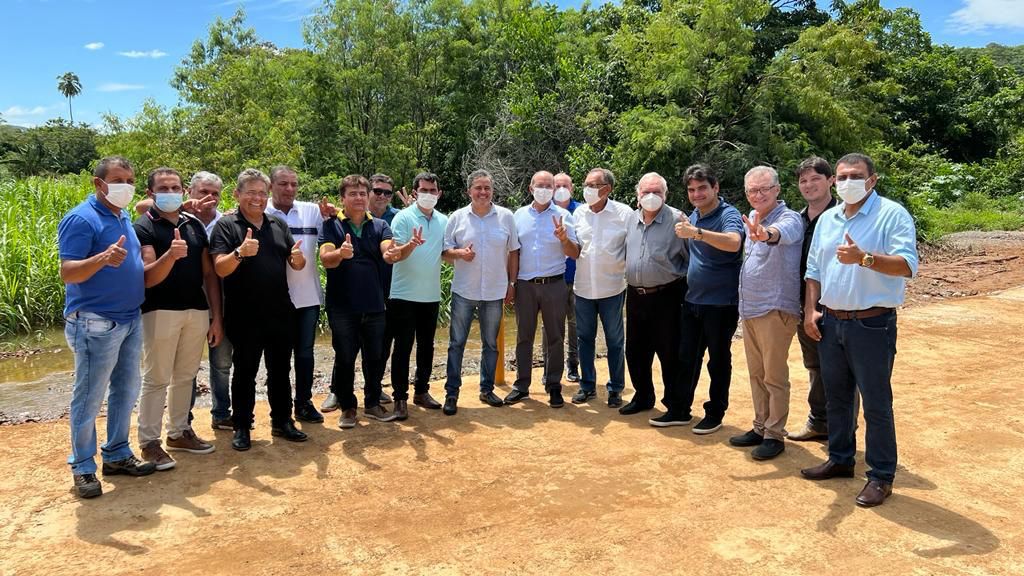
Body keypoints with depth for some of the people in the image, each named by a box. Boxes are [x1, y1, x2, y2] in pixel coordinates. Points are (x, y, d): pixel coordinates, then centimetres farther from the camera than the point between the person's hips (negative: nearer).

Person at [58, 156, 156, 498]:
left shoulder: (124, 218, 13)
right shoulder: (81, 219, -13)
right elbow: (68, 273, -19)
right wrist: (103, 259, -36)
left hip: (131, 319, 9)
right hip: (95, 323, -8)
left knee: (126, 391, 15)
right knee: (89, 397, 1)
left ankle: (117, 455, 27)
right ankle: (82, 467, 13)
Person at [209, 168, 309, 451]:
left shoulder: (278, 224, 10)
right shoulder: (226, 225, -5)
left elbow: (296, 264, 13)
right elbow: (220, 269, -14)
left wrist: (298, 258, -11)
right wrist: (239, 253, -34)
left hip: (280, 313, 4)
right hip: (244, 316, -4)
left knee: (280, 370, 13)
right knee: (245, 372, 6)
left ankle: (282, 421, 26)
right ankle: (242, 427, 18)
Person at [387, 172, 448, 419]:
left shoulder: (444, 221, 9)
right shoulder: (403, 218, -7)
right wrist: (413, 244, -33)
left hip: (431, 295, 5)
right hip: (404, 294, -5)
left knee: (427, 346, 13)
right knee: (403, 347, -1)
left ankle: (422, 391, 26)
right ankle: (400, 398, 7)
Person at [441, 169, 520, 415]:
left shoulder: (506, 217, 1)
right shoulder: (457, 217, 0)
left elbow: (513, 252, 6)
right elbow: (444, 251, 2)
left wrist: (512, 283, 3)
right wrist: (459, 253, -18)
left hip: (495, 291, 1)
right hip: (464, 291, -1)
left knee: (491, 344, 12)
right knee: (456, 343, 2)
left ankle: (487, 389, 26)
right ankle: (452, 393, 11)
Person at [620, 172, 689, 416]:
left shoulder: (676, 220, -10)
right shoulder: (631, 220, 9)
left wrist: (684, 288, -7)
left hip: (666, 297, -6)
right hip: (635, 296, 6)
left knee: (670, 354, 3)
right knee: (635, 351, 14)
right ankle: (643, 397, 32)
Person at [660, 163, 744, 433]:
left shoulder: (728, 214, -14)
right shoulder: (693, 216, 9)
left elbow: (734, 242, -37)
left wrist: (696, 232, -44)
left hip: (721, 303, -7)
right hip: (693, 300, 7)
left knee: (718, 361, 6)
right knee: (686, 358, 13)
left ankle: (715, 414, 19)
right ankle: (679, 410, 23)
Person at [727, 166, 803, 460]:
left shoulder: (789, 219, -14)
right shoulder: (753, 218, 11)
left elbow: (785, 232, -40)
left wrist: (767, 234, -61)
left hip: (775, 310, -8)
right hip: (750, 309, 8)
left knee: (775, 376, -1)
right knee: (756, 374, 16)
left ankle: (775, 435, 9)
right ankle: (760, 427, 27)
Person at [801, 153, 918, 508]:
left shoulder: (893, 215, -8)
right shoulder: (827, 219, 12)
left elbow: (908, 265, -20)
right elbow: (814, 270, 16)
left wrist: (864, 258, -33)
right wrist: (810, 310, 6)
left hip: (872, 324, -6)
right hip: (830, 322, 7)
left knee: (876, 403, 1)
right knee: (837, 398, 17)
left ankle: (881, 476, 13)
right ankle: (840, 459, 32)